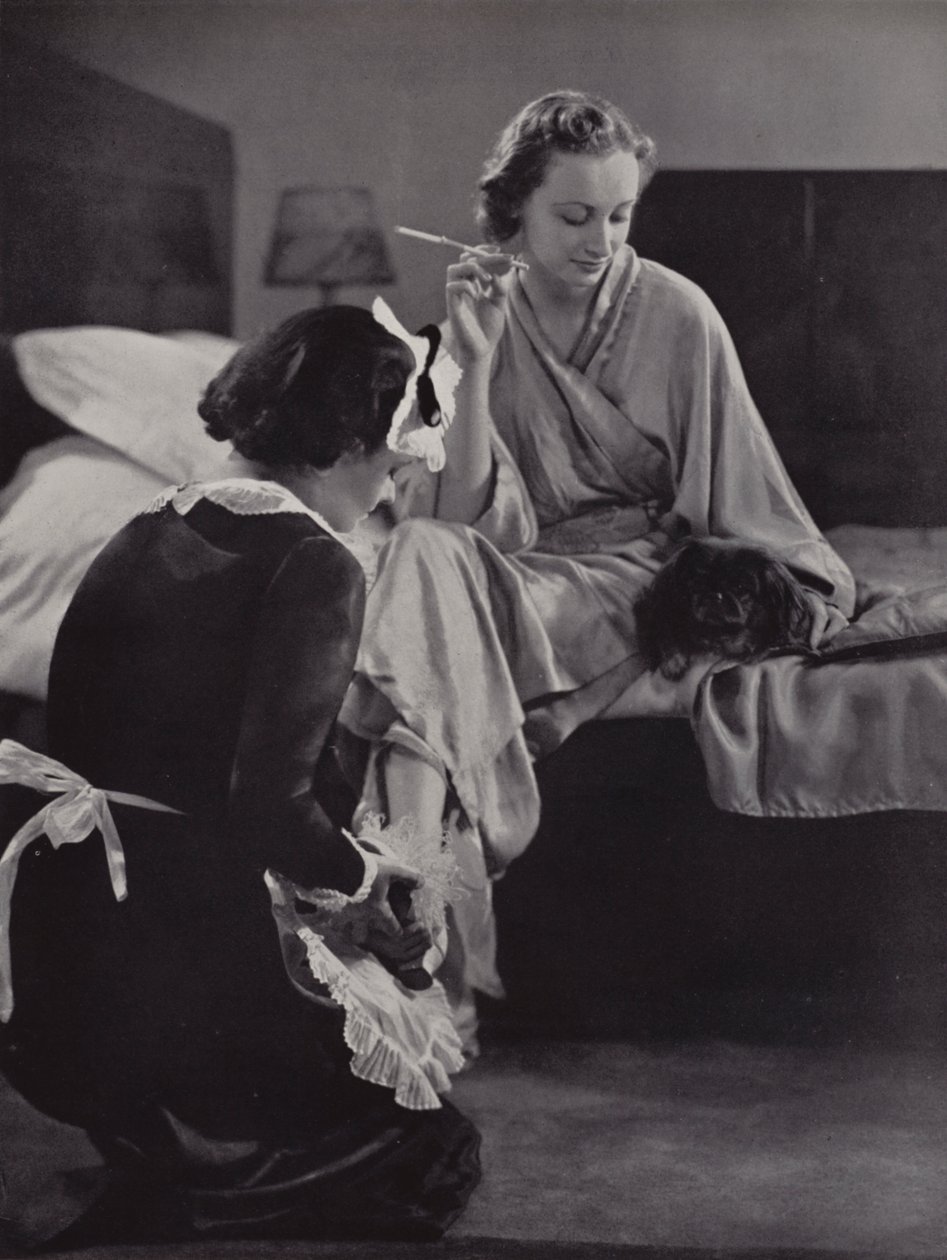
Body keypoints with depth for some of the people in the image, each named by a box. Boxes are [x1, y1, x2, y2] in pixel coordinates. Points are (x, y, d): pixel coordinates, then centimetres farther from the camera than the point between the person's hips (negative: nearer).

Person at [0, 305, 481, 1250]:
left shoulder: (148, 533, 11)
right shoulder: (313, 564, -14)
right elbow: (271, 806, -23)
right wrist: (362, 874, -1)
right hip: (186, 987, -8)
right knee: (432, 1155, 11)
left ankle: (129, 1184, 10)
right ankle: (136, 1221, -5)